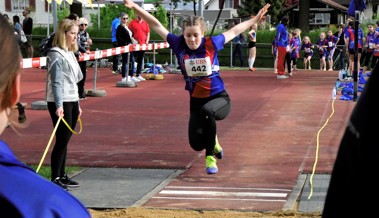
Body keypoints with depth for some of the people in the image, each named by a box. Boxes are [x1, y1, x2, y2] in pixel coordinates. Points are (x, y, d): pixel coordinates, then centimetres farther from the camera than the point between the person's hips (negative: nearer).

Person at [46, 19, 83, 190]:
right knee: (62, 140, -7)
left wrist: (77, 105, 20)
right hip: (60, 104, -8)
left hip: (72, 102, 8)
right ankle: (55, 179, -1)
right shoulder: (56, 55, -11)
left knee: (65, 140, 12)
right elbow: (56, 82, -19)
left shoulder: (70, 54, 16)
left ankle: (62, 175, 20)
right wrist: (59, 105, -27)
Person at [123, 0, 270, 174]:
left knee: (206, 111, -37)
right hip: (196, 101, 3)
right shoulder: (179, 44, -11)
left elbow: (234, 31, 4)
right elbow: (156, 25, -9)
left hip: (219, 98, -2)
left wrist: (255, 19, 11)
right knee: (197, 144, -6)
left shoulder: (211, 43, -13)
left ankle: (210, 157, -19)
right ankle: (212, 142, 34)